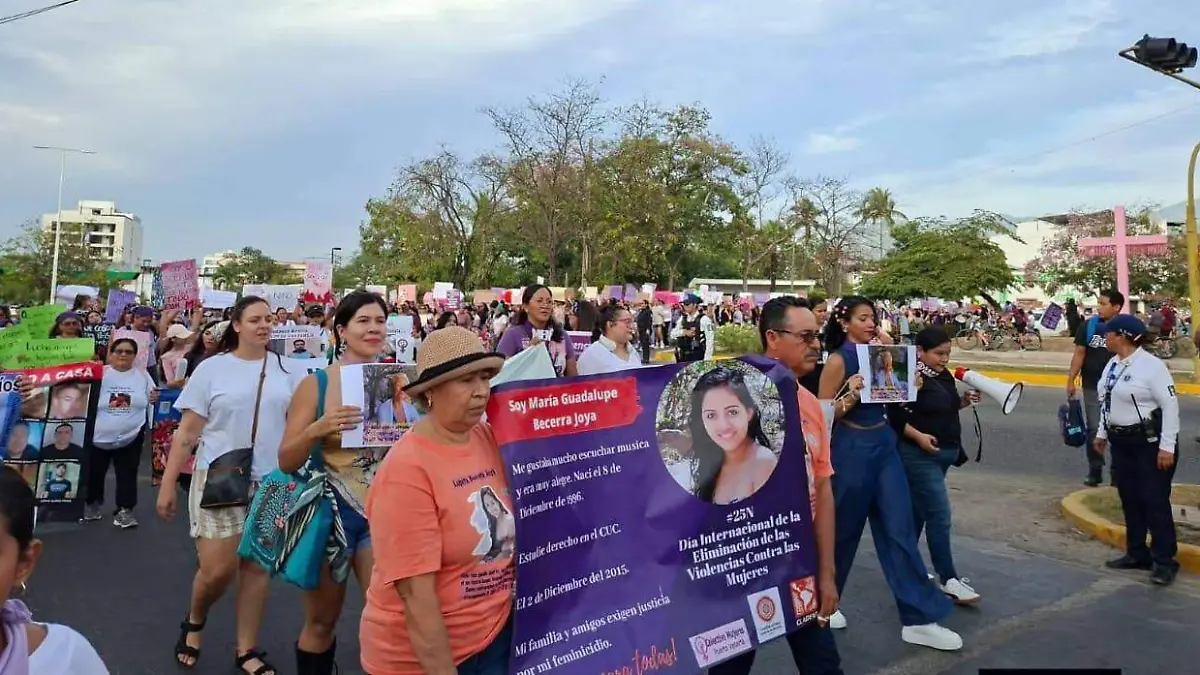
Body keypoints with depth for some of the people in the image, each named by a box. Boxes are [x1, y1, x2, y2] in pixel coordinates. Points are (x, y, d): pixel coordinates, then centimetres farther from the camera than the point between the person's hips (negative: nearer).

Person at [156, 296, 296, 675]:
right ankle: (194, 620, 31)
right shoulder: (212, 368, -3)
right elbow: (187, 433, -1)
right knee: (218, 570, -2)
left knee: (257, 566, 8)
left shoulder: (283, 368, 3)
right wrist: (167, 484, -3)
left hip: (270, 481, 2)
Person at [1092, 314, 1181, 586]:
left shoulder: (1151, 365, -17)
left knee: (1155, 501, -3)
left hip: (1150, 443, -8)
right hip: (1121, 442, 8)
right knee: (1130, 499, 13)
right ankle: (1137, 553, 24)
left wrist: (1167, 446, -19)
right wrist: (1102, 433, 18)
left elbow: (1170, 405, -17)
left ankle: (1164, 561, 7)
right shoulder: (1112, 364, 8)